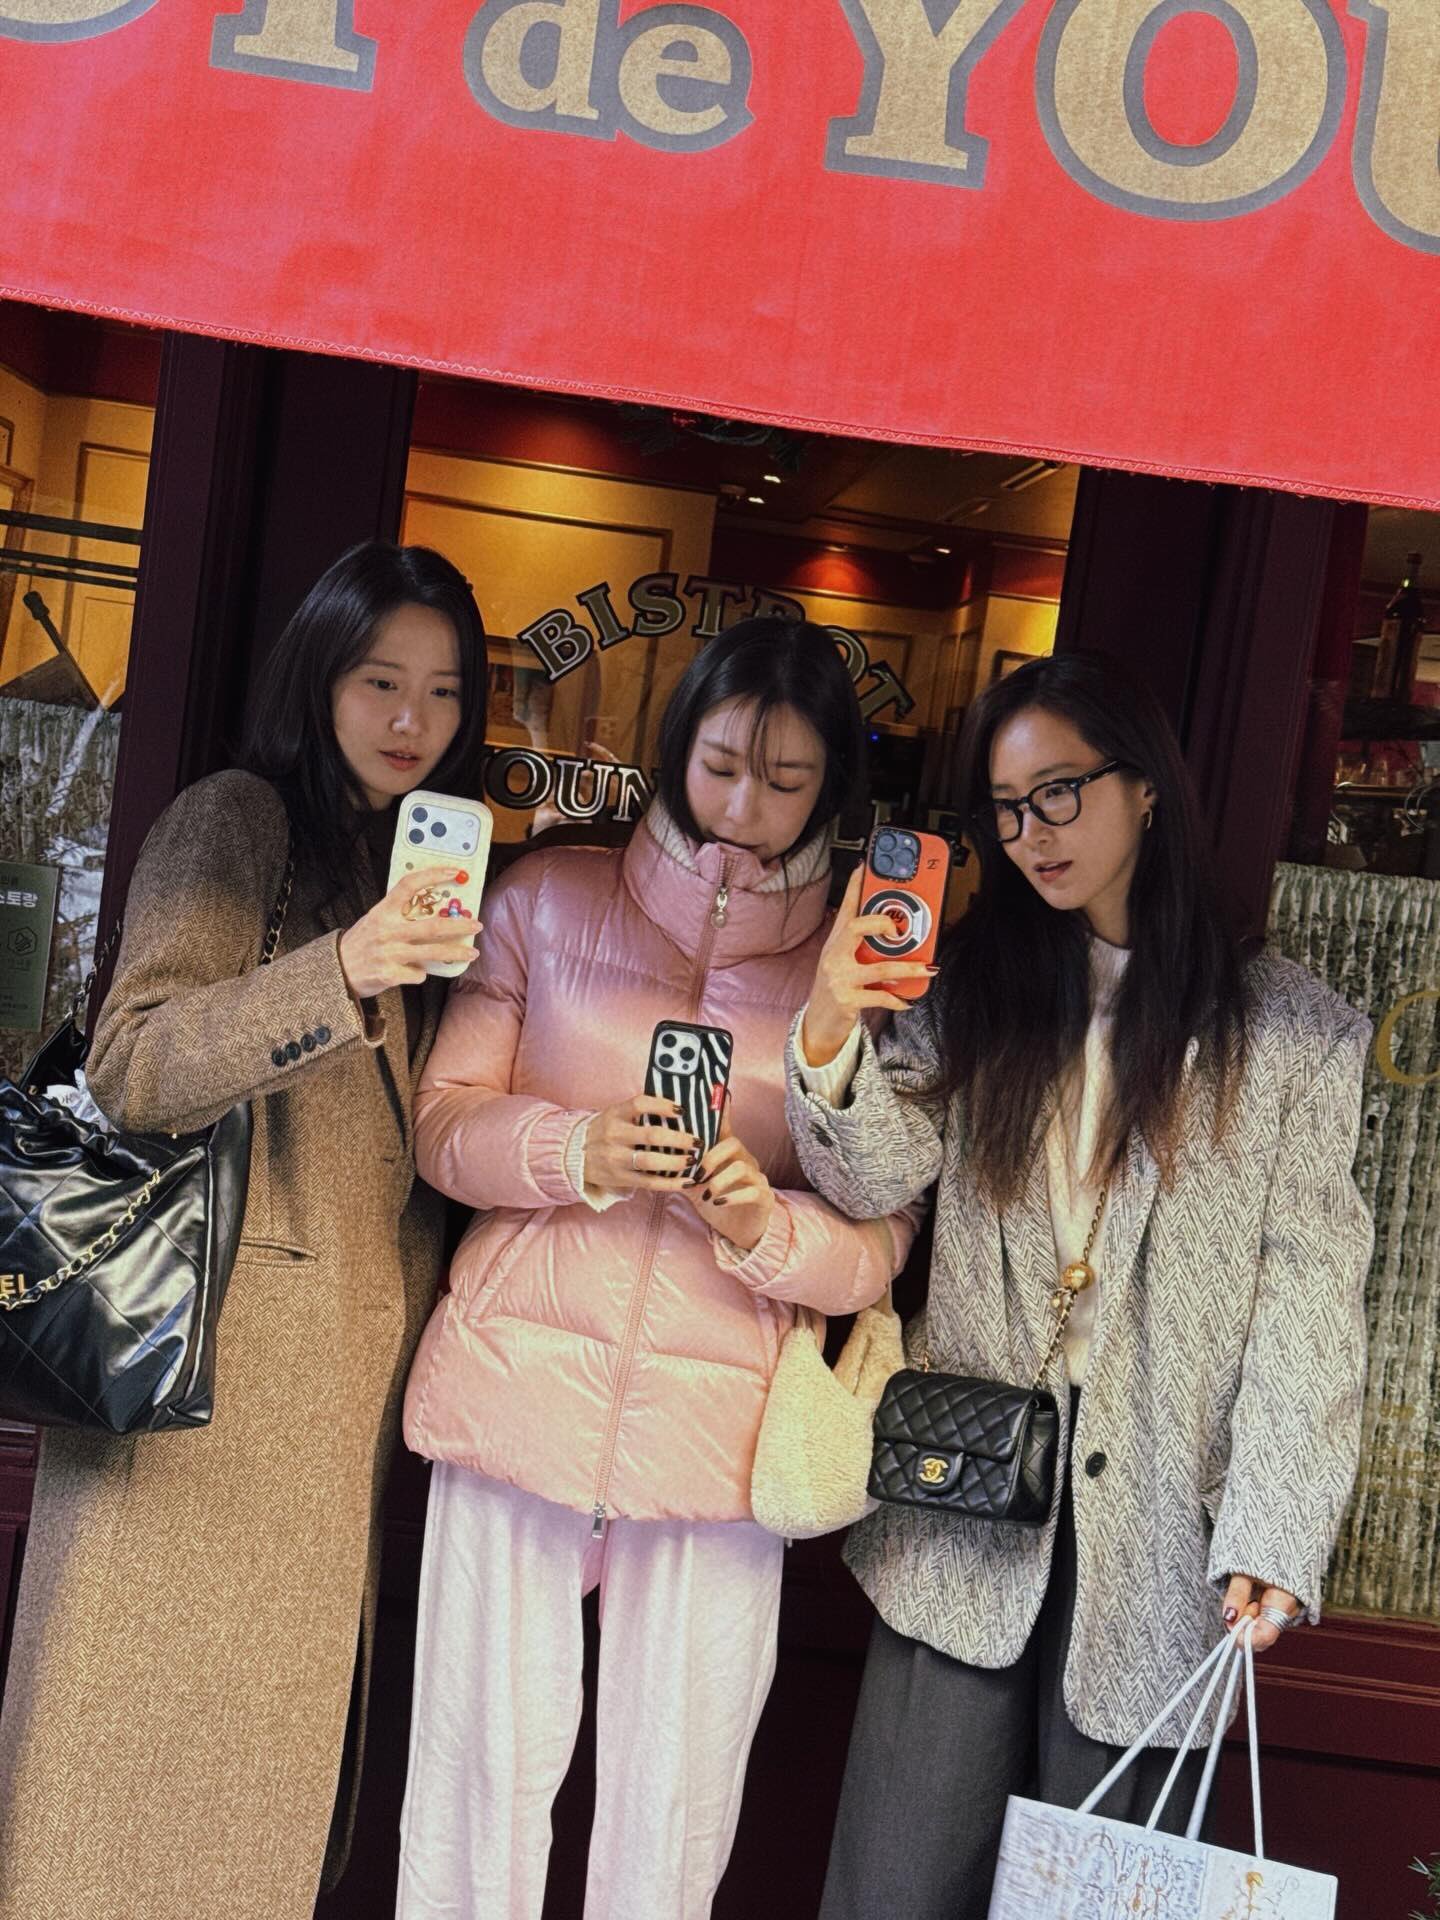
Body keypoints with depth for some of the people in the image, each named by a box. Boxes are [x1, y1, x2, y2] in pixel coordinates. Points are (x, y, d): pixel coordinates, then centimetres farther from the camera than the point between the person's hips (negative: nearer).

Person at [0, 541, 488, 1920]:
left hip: (365, 1357, 6)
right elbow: (132, 1067, -18)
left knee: (294, 1706, 13)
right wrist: (341, 971, -30)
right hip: (213, 1352, -6)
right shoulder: (234, 822, -4)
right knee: (153, 1705, 3)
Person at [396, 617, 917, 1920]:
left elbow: (881, 1239, 2)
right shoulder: (552, 898, 6)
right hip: (521, 1374, 0)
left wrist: (771, 1229, -19)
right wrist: (579, 1152, -15)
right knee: (488, 1754, 9)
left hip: (719, 1414, 0)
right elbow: (444, 1119, 4)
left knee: (676, 1793, 8)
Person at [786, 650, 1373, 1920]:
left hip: (1157, 1532, -2)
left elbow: (1308, 1300, -5)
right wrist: (832, 1033, -23)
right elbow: (875, 1178, -4)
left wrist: (1274, 1536, -13)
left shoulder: (1290, 1031, -1)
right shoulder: (971, 991, 8)